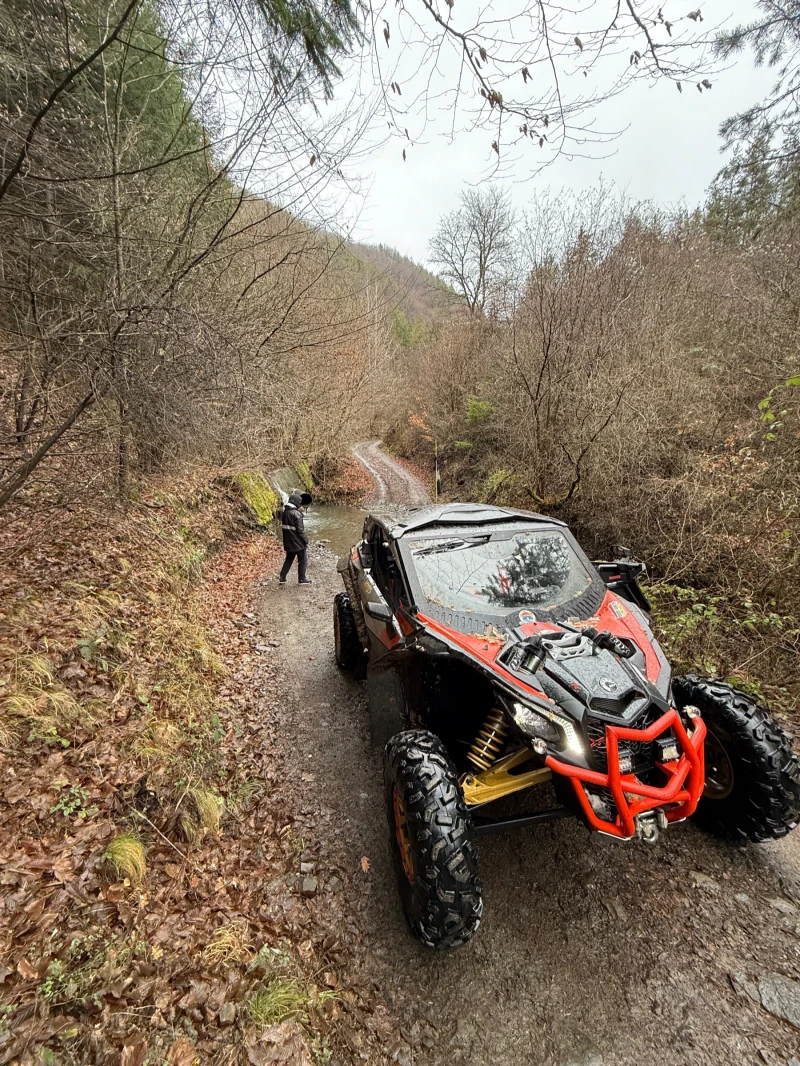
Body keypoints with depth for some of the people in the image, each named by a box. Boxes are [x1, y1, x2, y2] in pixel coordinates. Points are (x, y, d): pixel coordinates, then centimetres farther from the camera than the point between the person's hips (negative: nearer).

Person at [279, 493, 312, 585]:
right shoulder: (297, 514, -20)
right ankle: (302, 579, 15)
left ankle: (282, 578, 16)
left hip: (288, 542, 7)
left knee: (288, 559, 18)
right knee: (302, 560, 8)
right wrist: (306, 541, -12)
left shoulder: (284, 513, 5)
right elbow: (300, 530, -19)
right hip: (298, 542, -7)